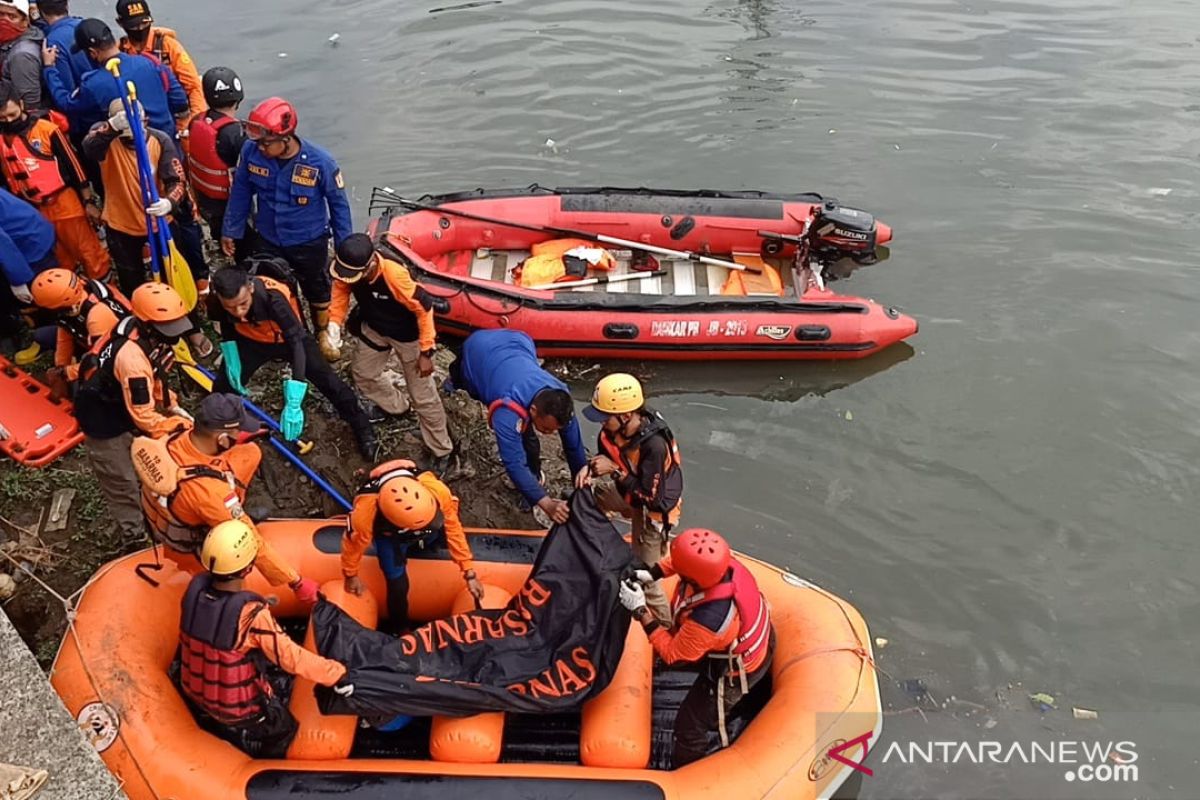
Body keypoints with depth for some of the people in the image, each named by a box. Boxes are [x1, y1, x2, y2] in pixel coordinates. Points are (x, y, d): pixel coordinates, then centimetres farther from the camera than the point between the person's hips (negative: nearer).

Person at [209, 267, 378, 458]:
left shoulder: (272, 297, -42)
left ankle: (364, 431, 8)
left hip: (288, 337, -3)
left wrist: (293, 404, -50)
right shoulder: (216, 302, -29)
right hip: (252, 340, 3)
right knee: (224, 387, -7)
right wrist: (231, 360, -17)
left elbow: (296, 342, -45)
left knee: (327, 380, -9)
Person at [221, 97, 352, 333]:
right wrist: (230, 231, 4)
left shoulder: (320, 162, -28)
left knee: (317, 292, 22)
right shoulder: (251, 151, -21)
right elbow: (241, 192, -4)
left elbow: (338, 204, -13)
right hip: (267, 241, 2)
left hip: (309, 243, -2)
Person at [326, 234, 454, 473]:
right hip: (374, 328, 6)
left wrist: (426, 352, -25)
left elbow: (424, 309, -30)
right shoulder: (346, 273, -23)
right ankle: (398, 406, 49)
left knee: (423, 396, 1)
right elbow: (339, 299, -8)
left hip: (407, 334, -6)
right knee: (362, 374, 22)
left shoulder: (394, 276, -40)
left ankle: (442, 451, 16)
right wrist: (332, 329, -27)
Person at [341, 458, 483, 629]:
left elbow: (453, 530, -24)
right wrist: (351, 575, -4)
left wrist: (469, 573, -19)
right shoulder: (365, 514, -45)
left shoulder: (437, 491, -42)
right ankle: (401, 630, 23)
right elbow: (354, 543, -22)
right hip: (390, 538, -3)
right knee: (398, 585, -6)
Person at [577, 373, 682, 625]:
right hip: (632, 497, 8)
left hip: (654, 511, -8)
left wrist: (615, 471, -32)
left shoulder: (654, 445, -39)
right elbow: (606, 457, 0)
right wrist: (591, 468, -21)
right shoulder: (614, 428, -17)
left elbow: (649, 495, -32)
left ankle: (666, 626, 23)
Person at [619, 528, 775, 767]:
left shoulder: (707, 620, -46)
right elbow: (691, 560, -4)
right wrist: (653, 572, -15)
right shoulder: (724, 563, -28)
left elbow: (672, 653, -26)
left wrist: (640, 611, -26)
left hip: (736, 674, -7)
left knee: (689, 725, 11)